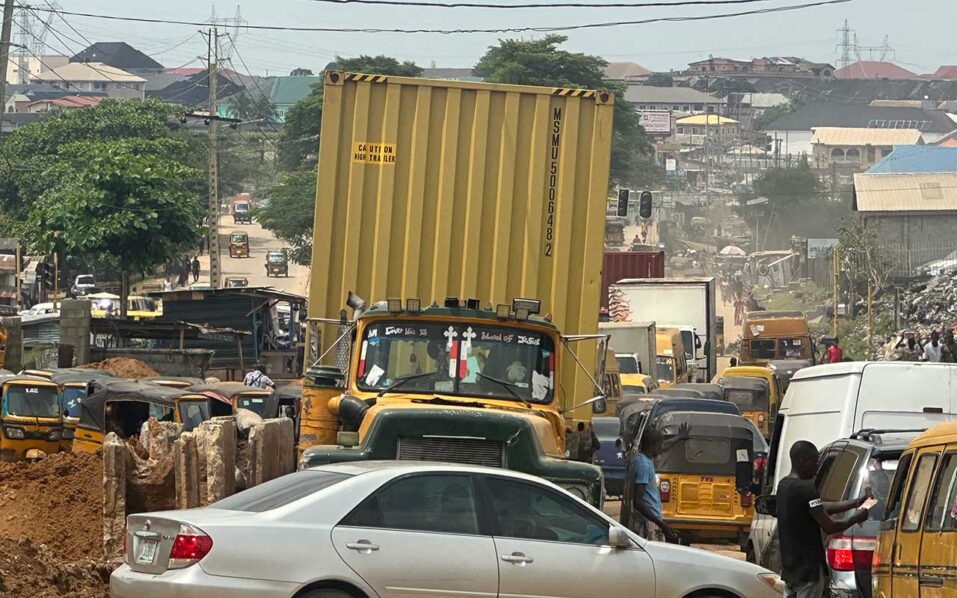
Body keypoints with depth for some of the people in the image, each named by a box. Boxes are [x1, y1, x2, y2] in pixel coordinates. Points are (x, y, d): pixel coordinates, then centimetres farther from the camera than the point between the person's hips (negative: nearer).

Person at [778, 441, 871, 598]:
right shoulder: (806, 489, -19)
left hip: (790, 567, 9)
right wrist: (856, 518, -4)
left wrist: (857, 502, 12)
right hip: (808, 567, -9)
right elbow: (828, 527, -19)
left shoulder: (784, 486, 12)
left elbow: (823, 508, 15)